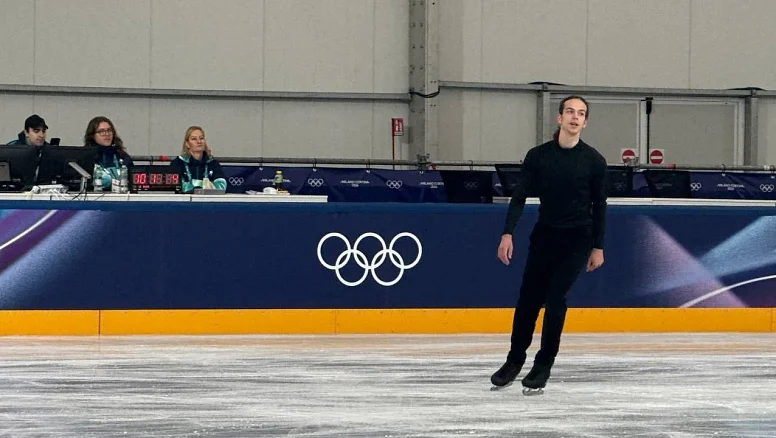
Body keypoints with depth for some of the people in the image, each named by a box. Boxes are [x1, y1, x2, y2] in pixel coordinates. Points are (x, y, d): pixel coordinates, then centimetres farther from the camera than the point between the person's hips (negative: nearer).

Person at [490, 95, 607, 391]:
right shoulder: (538, 156, -3)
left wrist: (598, 247, 3)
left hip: (577, 240, -2)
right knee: (528, 298, 4)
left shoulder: (594, 161, -5)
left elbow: (599, 205, 3)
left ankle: (543, 365, -1)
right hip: (544, 235, 2)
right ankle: (515, 361, 20)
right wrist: (507, 234, -13)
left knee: (555, 297, -12)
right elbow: (520, 197, -3)